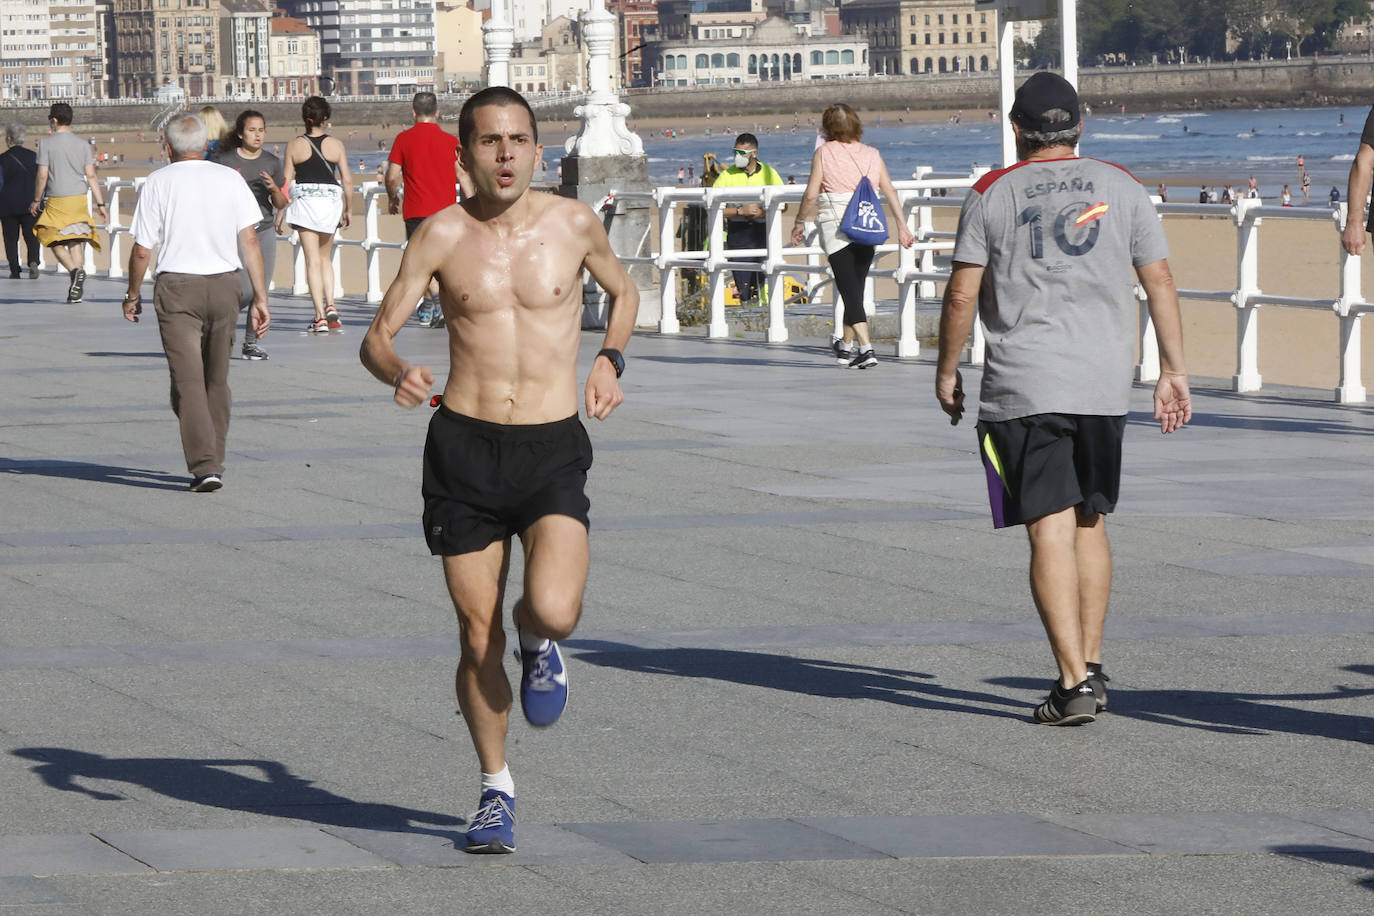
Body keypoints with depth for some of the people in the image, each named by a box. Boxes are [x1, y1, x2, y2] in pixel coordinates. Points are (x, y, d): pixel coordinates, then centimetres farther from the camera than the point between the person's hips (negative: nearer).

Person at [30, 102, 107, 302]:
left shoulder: (46, 143, -7)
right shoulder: (82, 144, 4)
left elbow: (42, 176, -8)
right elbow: (91, 176, 3)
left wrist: (36, 200, 4)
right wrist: (100, 203, 7)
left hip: (56, 201, -3)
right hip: (79, 199, 3)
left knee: (56, 242, 8)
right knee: (76, 242, 7)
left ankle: (74, 270, -20)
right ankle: (75, 291, 2)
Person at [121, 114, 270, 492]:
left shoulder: (159, 182, -2)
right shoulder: (230, 179, 4)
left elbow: (142, 250, -2)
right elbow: (250, 240, -3)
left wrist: (132, 296, 13)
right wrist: (260, 298, -1)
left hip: (177, 286, -3)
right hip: (225, 284, 3)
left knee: (188, 380, -4)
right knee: (217, 380, 16)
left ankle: (204, 466, -16)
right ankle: (213, 462, 22)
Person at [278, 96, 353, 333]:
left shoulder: (295, 145, -2)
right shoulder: (336, 145, 1)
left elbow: (287, 180, -2)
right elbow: (347, 180, 2)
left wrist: (281, 211, 6)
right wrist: (348, 210, 13)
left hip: (304, 200, -2)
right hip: (331, 200, 2)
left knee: (312, 259, -1)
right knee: (326, 257, 18)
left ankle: (320, 316, -8)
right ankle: (330, 306, 2)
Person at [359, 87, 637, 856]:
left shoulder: (573, 223, 2)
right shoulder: (444, 234, 0)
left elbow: (625, 292, 22)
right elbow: (379, 336, 1)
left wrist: (610, 359, 4)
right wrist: (399, 374, -22)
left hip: (553, 452, 0)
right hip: (465, 446, 1)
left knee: (553, 611, -23)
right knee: (478, 638, 5)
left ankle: (540, 647, 16)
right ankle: (497, 791, 25)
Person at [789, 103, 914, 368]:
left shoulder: (823, 152, -1)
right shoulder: (872, 154, 9)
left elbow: (810, 195, -5)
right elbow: (890, 191, 3)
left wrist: (800, 222, 9)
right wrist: (902, 226, 5)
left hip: (836, 224, -5)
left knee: (849, 289, -7)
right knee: (856, 286, 17)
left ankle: (865, 347, -20)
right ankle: (847, 345, 31)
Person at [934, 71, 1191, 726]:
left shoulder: (992, 194, 0)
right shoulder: (1121, 188, 7)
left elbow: (961, 295, -2)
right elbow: (1160, 284, 7)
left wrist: (946, 372, 10)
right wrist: (1173, 370, 12)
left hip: (1023, 388, -3)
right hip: (1105, 384, 3)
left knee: (1050, 530, -5)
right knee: (1089, 523, 17)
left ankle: (1073, 684, -11)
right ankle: (1090, 667, 20)